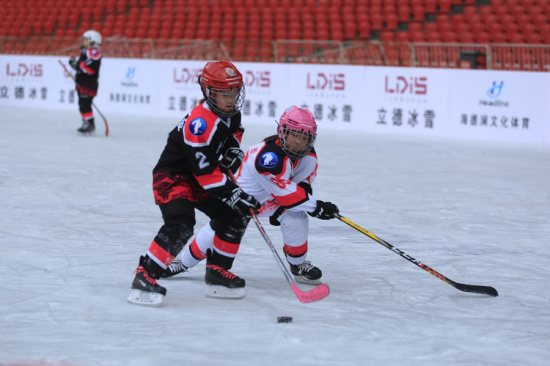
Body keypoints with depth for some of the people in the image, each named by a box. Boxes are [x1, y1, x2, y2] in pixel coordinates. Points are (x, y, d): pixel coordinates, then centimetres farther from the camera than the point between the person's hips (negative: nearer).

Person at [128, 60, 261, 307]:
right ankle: (145, 277, -26)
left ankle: (217, 272, 17)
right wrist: (233, 193, -28)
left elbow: (233, 132, 25)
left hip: (200, 177, 9)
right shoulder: (201, 122, -29)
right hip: (171, 175, -9)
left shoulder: (230, 112, -1)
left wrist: (234, 152, 4)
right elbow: (206, 172, -29)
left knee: (235, 216, 8)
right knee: (180, 225, -30)